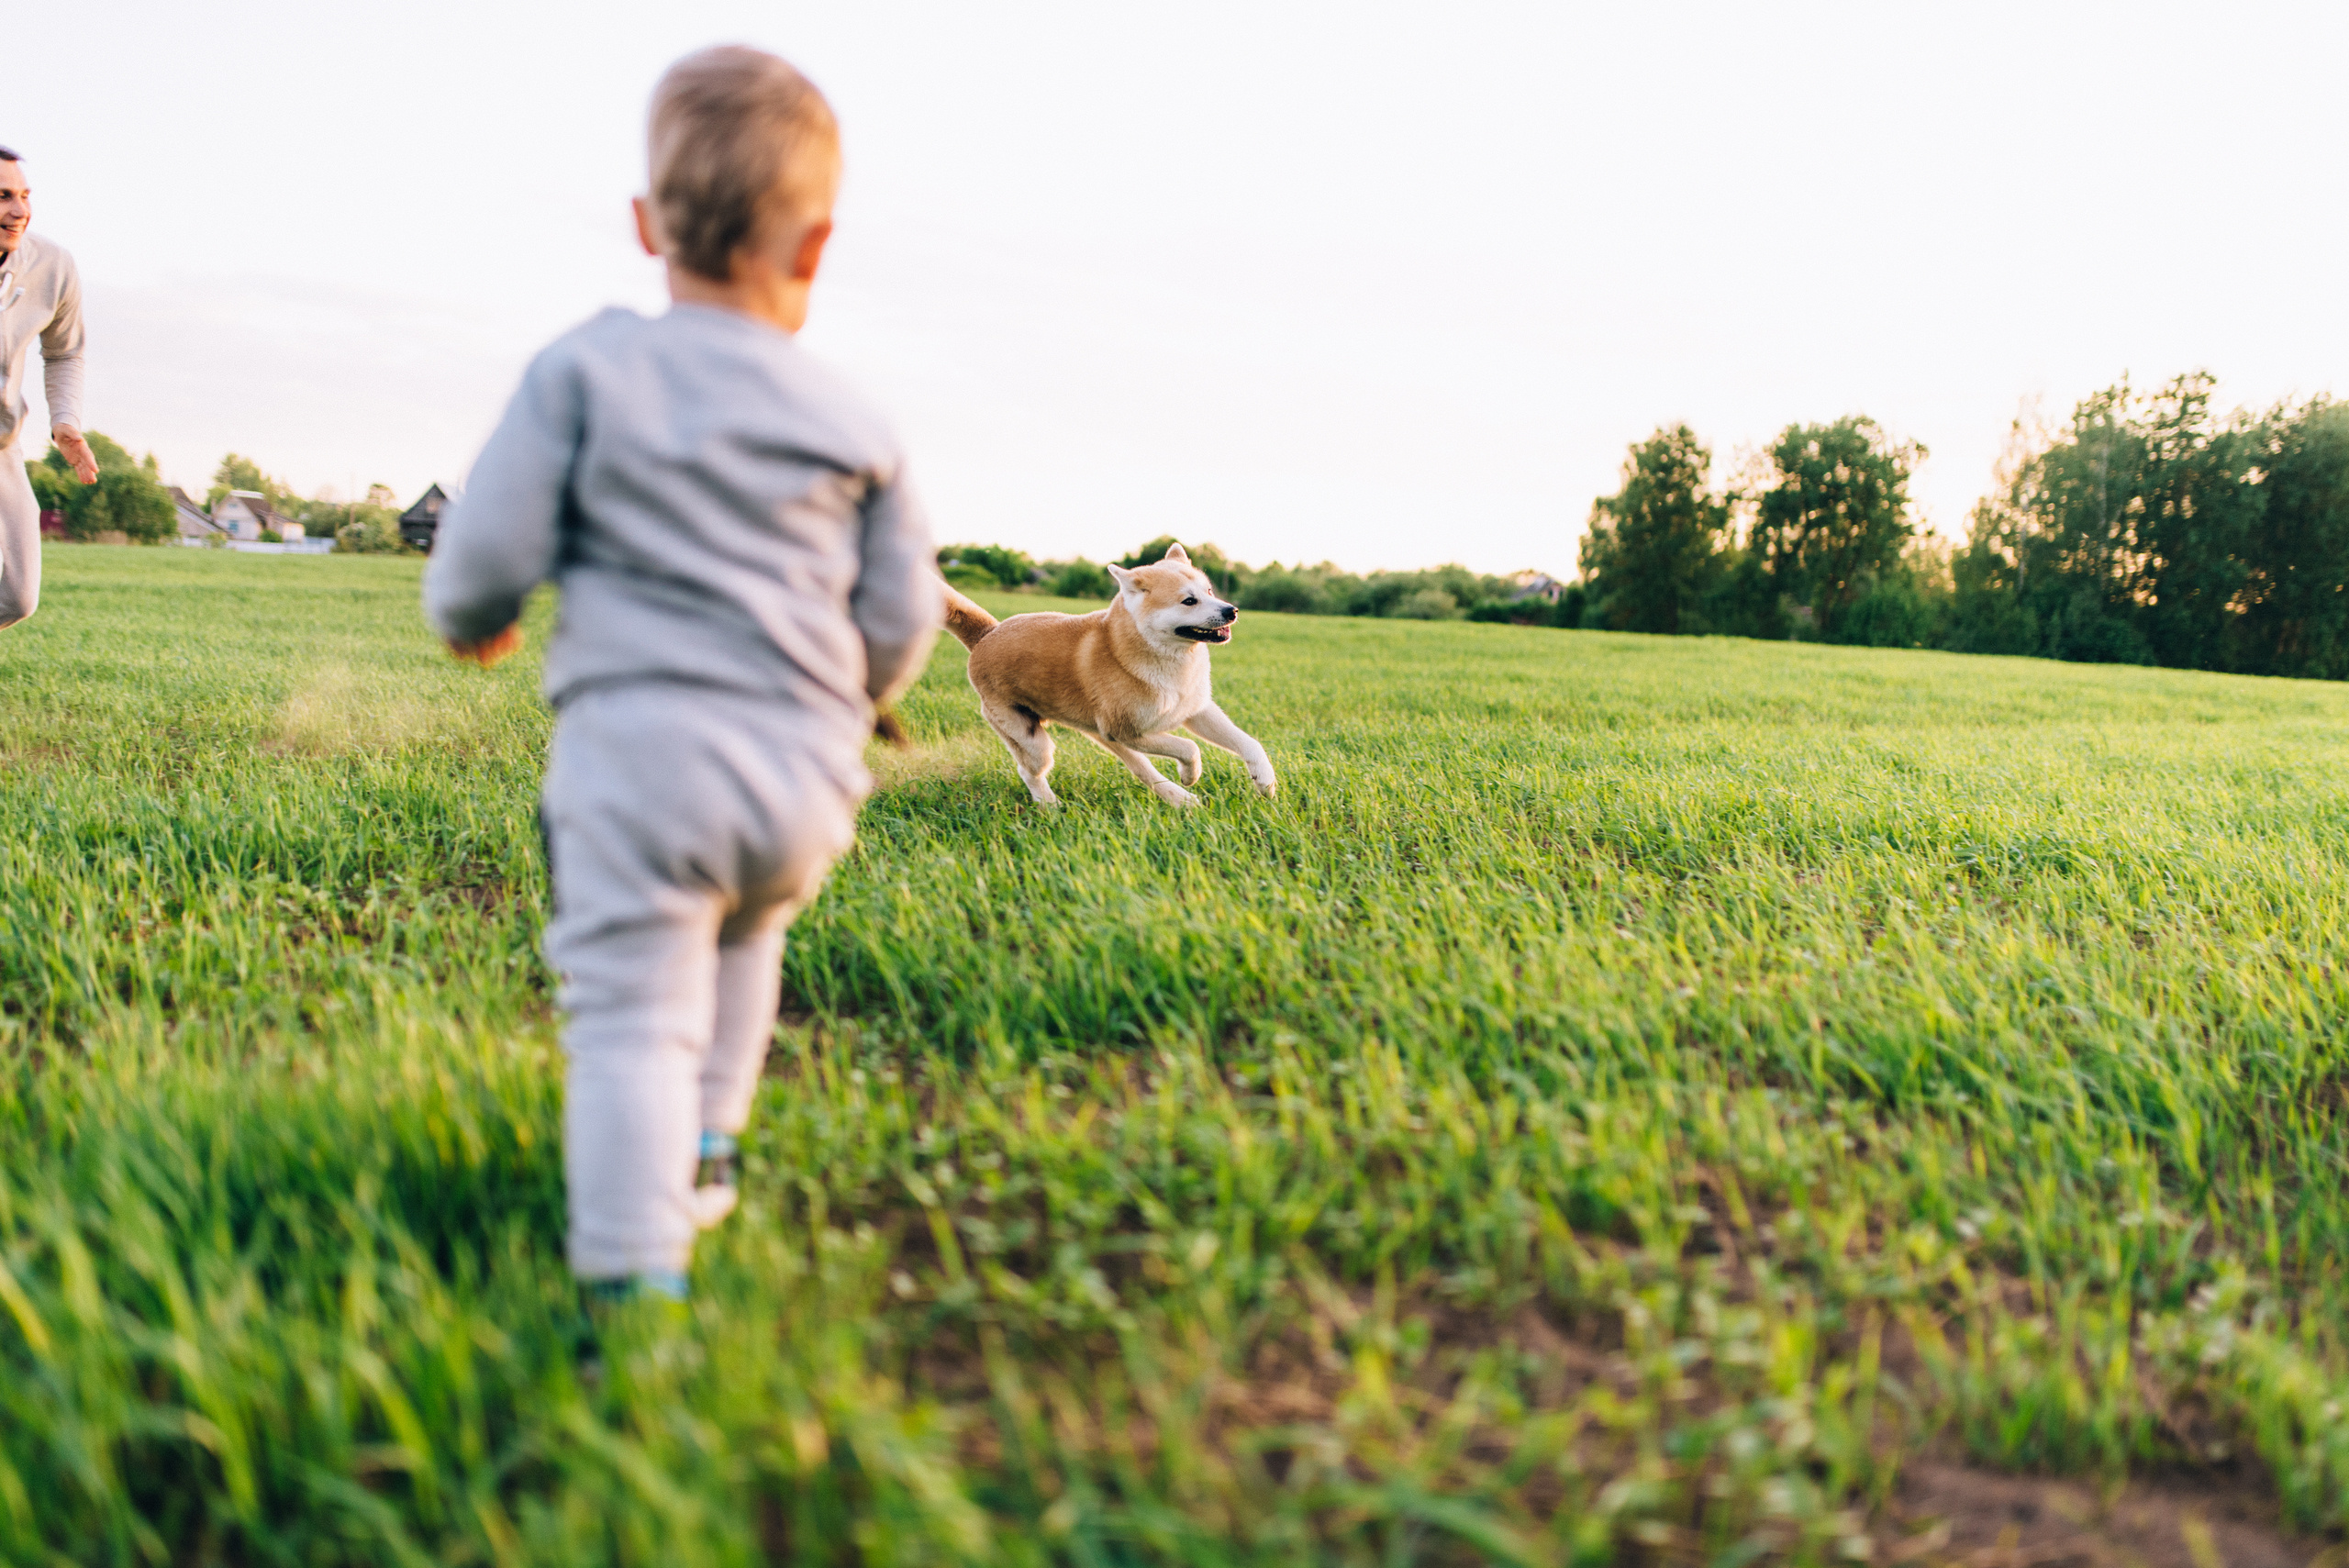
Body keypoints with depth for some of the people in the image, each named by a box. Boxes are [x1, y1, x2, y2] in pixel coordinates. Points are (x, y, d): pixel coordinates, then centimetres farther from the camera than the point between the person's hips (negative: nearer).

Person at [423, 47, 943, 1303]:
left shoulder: (584, 372, 0)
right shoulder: (855, 430, 7)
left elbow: (489, 553, -3)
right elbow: (902, 623, 9)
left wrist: (466, 621, 21)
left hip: (639, 745, -3)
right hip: (807, 776, 3)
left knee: (634, 1013, -2)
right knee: (745, 935, 31)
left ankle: (635, 1277, -11)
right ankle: (705, 1151, 34)